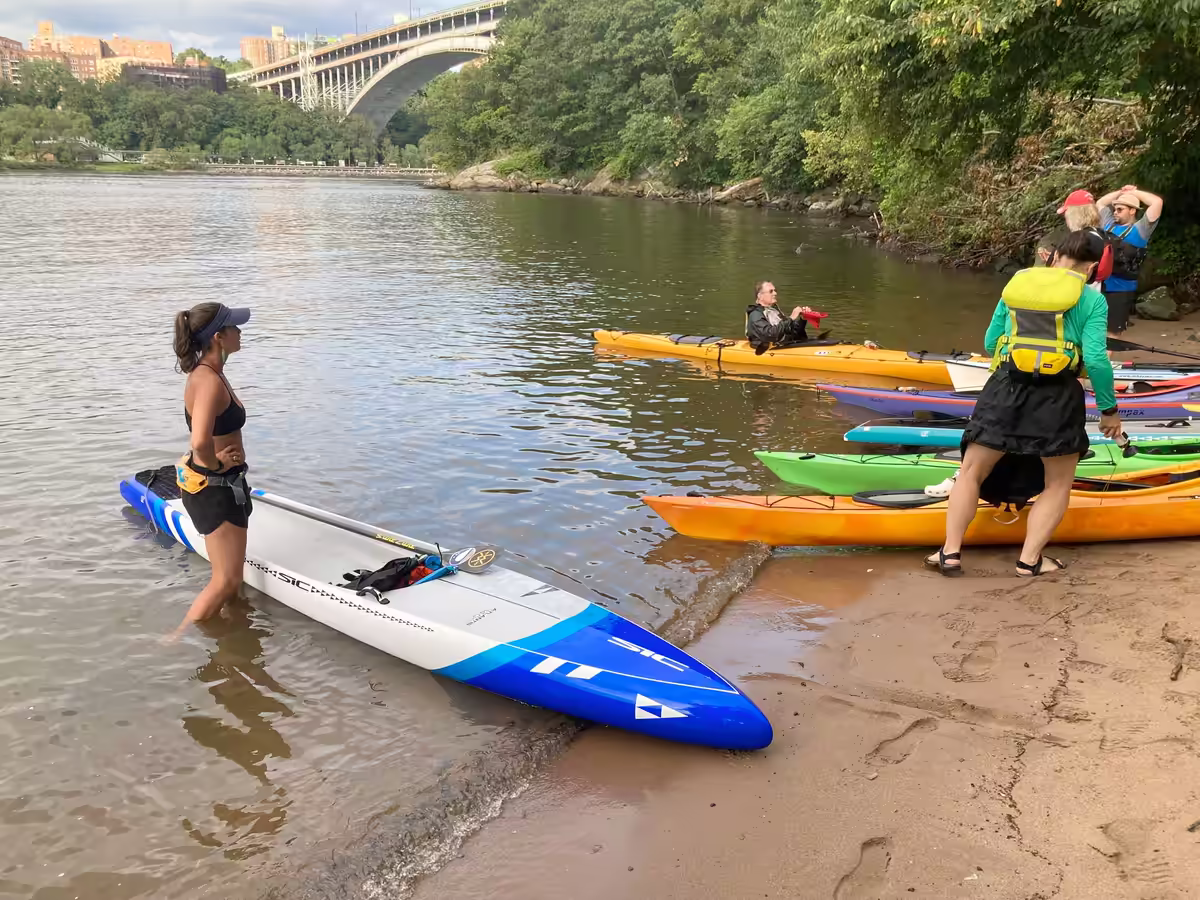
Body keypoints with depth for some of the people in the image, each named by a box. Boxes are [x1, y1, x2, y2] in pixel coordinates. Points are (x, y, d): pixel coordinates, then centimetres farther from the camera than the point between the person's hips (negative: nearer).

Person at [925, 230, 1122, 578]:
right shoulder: (1091, 299, 2)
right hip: (1057, 396, -2)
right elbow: (1096, 359, -7)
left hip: (1005, 389, 2)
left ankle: (951, 552, 6)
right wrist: (1109, 409, 5)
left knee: (972, 472, 13)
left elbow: (990, 343, 16)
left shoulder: (1017, 283, 13)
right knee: (1058, 482, 16)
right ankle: (1030, 559, 7)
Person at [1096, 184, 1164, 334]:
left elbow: (1157, 202, -12)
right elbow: (1100, 203, 25)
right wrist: (1121, 192, 12)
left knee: (1112, 334, 0)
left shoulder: (1139, 229, -3)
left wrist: (1134, 192, -1)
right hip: (1099, 285, 5)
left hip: (1121, 289, -5)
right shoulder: (1109, 224, 13)